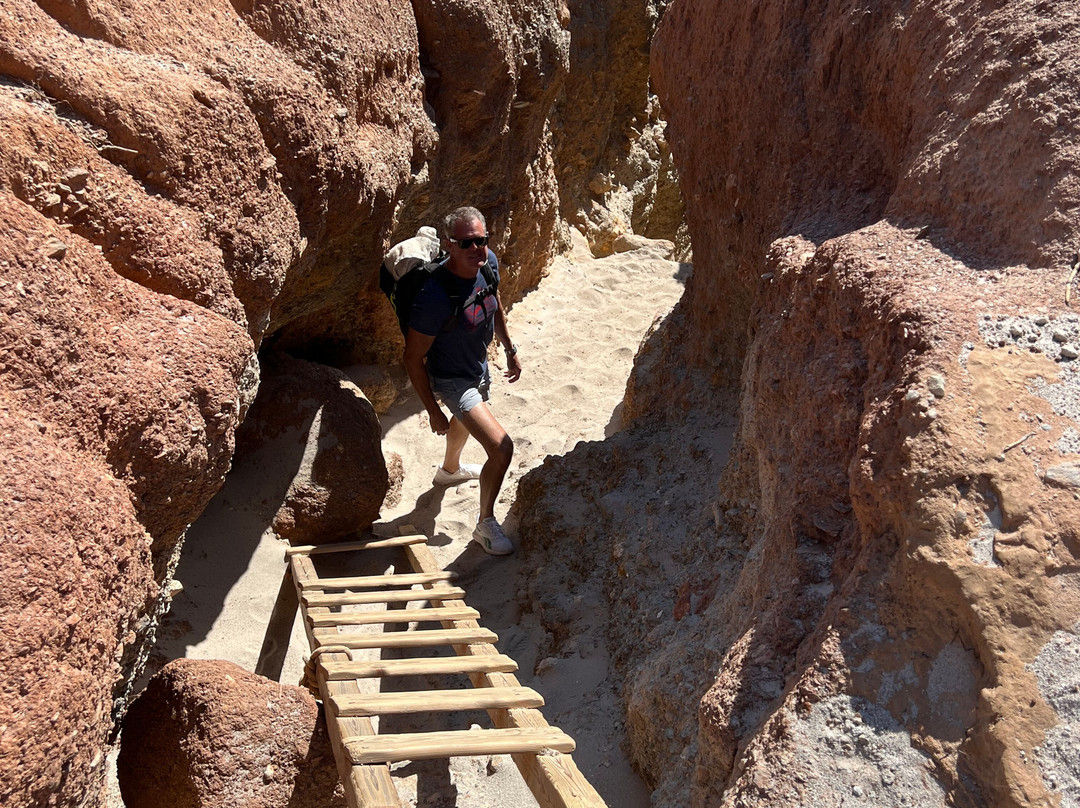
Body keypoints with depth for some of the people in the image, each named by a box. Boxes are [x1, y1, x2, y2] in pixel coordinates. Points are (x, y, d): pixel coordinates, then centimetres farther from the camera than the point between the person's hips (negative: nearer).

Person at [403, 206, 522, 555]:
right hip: (451, 379, -8)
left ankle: (449, 469, 68)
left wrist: (510, 349, 14)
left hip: (479, 367, 8)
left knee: (466, 418, 35)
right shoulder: (436, 296, -37)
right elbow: (413, 358, -27)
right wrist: (434, 412, -20)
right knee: (502, 448, -15)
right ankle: (486, 524, 9)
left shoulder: (489, 262, -16)